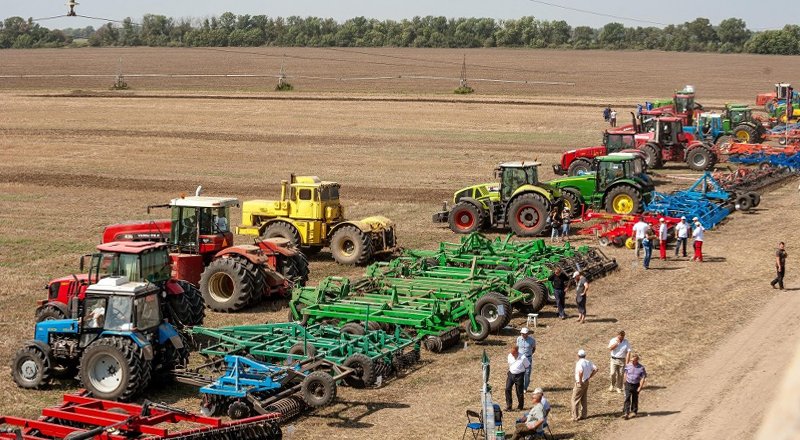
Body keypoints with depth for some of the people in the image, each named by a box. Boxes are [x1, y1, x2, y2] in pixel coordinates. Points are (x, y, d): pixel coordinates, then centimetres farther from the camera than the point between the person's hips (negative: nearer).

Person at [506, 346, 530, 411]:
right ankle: (508, 406, 4)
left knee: (519, 391, 5)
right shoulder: (510, 356, -2)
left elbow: (527, 367, -5)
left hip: (519, 376, -4)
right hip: (511, 374, 4)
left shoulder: (523, 358, -18)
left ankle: (520, 406, 24)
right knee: (507, 389, -4)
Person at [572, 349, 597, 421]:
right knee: (584, 400, 17)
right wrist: (590, 376, 8)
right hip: (586, 382, 8)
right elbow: (595, 369, 6)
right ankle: (583, 415, 23)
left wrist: (580, 381, -24)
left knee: (575, 400, 0)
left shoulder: (579, 363, -20)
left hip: (580, 383, -8)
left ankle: (575, 417, -1)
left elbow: (581, 372, -37)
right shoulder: (588, 362, 4)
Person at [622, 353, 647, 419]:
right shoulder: (628, 365, -3)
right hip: (628, 384, 0)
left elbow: (643, 378, -7)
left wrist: (640, 387, -11)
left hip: (636, 385, 0)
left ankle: (633, 412, 29)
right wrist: (625, 382, 15)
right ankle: (626, 413, -13)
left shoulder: (641, 368, -10)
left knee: (635, 399, 13)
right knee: (627, 398, -10)